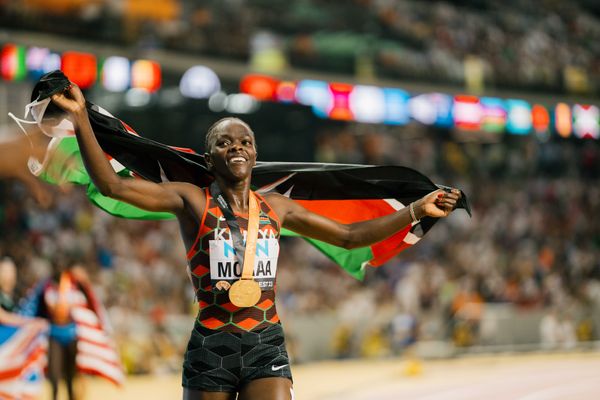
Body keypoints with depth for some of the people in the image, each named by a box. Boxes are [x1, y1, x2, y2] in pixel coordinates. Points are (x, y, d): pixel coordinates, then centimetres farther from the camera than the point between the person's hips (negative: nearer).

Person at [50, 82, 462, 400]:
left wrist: (416, 211, 15)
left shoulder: (275, 207, 12)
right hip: (211, 347, -2)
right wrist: (81, 118, -21)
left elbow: (349, 235, 20)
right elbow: (112, 185, -12)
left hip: (267, 347, 2)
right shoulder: (191, 200, -1)